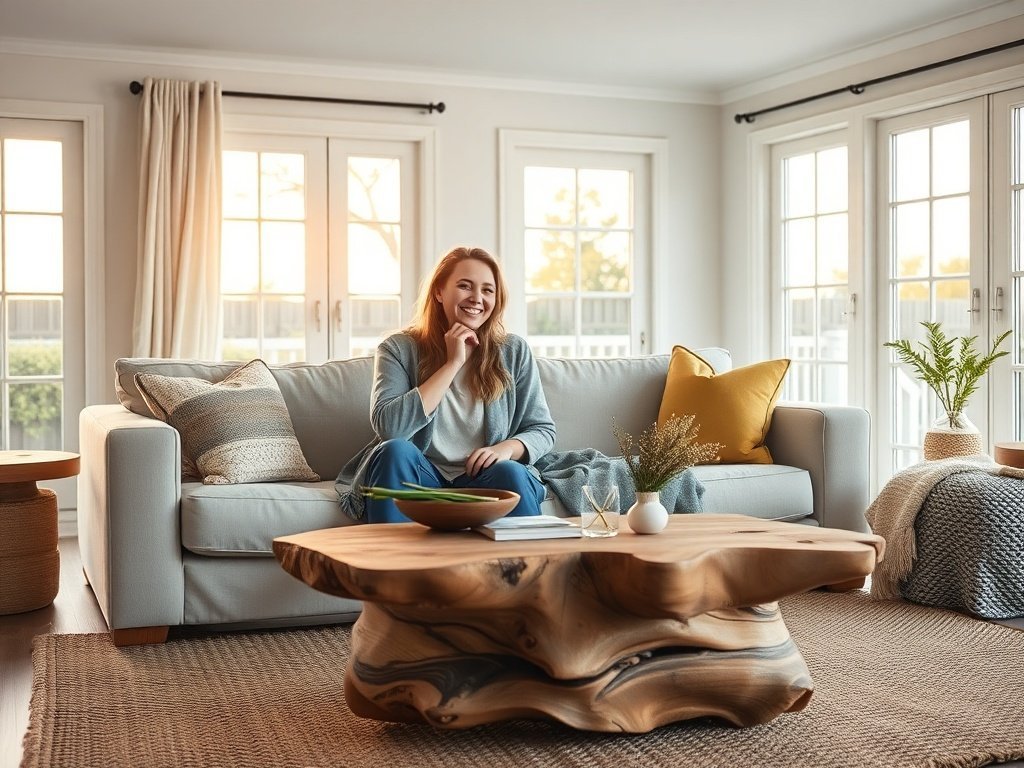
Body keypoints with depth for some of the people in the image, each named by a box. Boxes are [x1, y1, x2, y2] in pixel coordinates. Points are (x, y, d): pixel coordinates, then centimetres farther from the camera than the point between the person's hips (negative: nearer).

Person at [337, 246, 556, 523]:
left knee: (510, 473, -31)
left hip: (483, 480, 0)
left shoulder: (514, 352, 5)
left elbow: (543, 430, 9)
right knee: (395, 450, -30)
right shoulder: (399, 349, -1)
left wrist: (508, 448, -15)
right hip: (420, 478, 0)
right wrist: (453, 363, -14)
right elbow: (388, 426, -17)